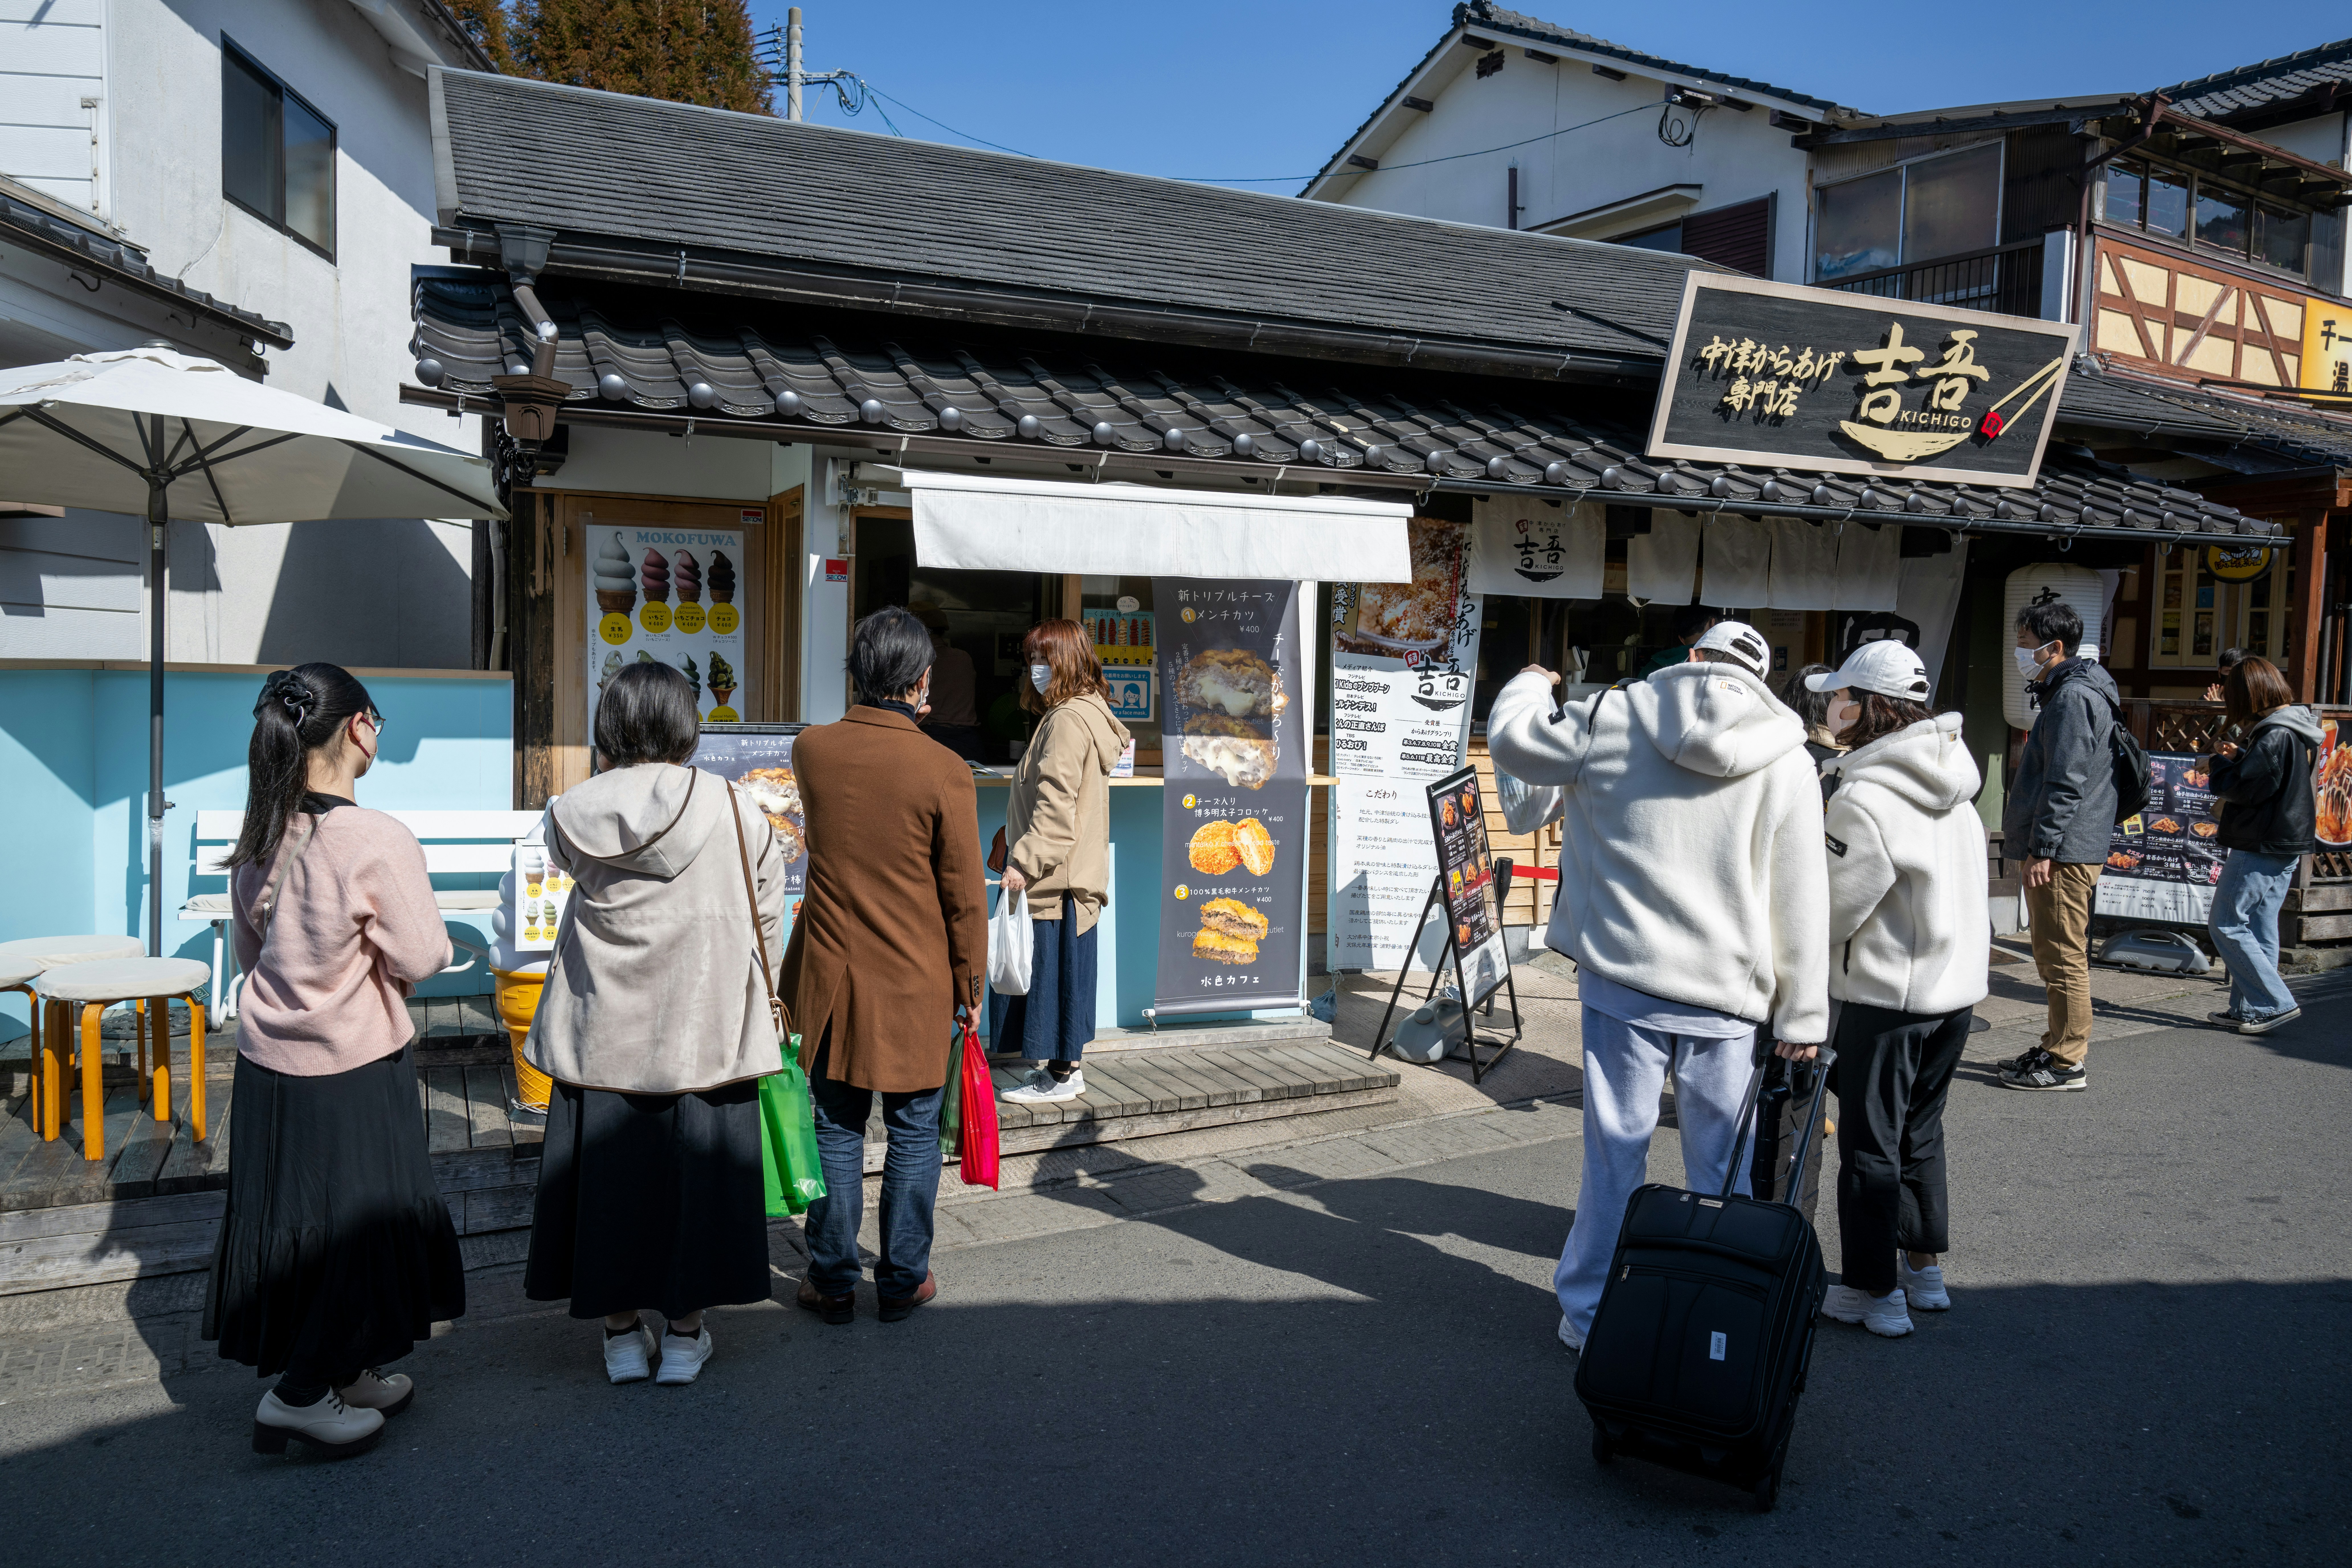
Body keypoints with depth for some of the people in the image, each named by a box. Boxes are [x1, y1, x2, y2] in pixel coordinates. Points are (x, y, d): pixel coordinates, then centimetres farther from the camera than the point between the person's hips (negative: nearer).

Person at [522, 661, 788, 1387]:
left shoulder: (575, 814, -8)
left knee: (610, 1170, 14)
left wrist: (608, 778, 9)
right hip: (705, 1028, -1)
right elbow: (766, 925, -2)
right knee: (695, 1171, 11)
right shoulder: (734, 811, -11)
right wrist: (758, 1002, 12)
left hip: (604, 1029, 1)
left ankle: (623, 1331, 25)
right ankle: (686, 1330, 22)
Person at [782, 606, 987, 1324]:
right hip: (917, 985, -3)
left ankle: (832, 1280, 22)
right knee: (914, 1134, 11)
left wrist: (882, 719, 23)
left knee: (837, 1131, 13)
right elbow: (965, 895, -9)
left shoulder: (811, 750, -5)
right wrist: (970, 982, 2)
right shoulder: (945, 772, -14)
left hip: (831, 977, 3)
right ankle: (903, 1280, 21)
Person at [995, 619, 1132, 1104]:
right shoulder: (1088, 713, 16)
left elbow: (1056, 805, -22)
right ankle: (1063, 1066, 23)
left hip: (1055, 877, -10)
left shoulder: (1069, 719, -16)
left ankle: (1061, 1076, 6)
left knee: (1052, 970, -2)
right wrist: (1023, 855, 21)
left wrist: (1026, 862, -22)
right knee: (1057, 973, 15)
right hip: (1070, 872, 10)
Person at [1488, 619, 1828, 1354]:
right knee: (1724, 1169, 13)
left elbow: (1511, 738, 11)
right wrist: (1801, 1017, 5)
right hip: (1726, 994, 1)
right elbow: (1802, 901, 0)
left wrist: (1531, 682, 33)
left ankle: (1590, 1315, 20)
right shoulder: (1787, 760, 1)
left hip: (1624, 980, 0)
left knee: (1615, 1157, 9)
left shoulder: (1614, 717, -2)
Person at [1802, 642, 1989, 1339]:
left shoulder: (1865, 798, -21)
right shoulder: (1951, 783, 5)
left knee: (1870, 1143, 4)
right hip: (1958, 987, 8)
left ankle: (1873, 1291, 12)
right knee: (1921, 1130, 21)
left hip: (1887, 996, -8)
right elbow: (1960, 883, 13)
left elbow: (1832, 913, -17)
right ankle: (1925, 1267, 32)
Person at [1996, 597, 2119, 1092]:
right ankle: (2057, 1049, 25)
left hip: (2063, 852, -11)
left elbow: (2066, 783, -21)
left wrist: (2044, 847, -22)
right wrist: (2029, 838, 25)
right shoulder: (2065, 693, 19)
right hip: (2056, 849, 11)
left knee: (2064, 958, -6)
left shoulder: (2074, 697, -15)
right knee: (2054, 956, 16)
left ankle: (2067, 1063, 0)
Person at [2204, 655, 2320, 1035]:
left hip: (2260, 847, -10)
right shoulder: (2297, 732, 12)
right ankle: (2250, 1009, 18)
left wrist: (2220, 765, -3)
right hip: (2286, 844, 10)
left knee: (2227, 926, -4)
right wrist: (2238, 758, 6)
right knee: (2260, 928, 13)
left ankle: (2277, 1004, -4)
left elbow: (2245, 790, -20)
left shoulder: (2275, 736, -20)